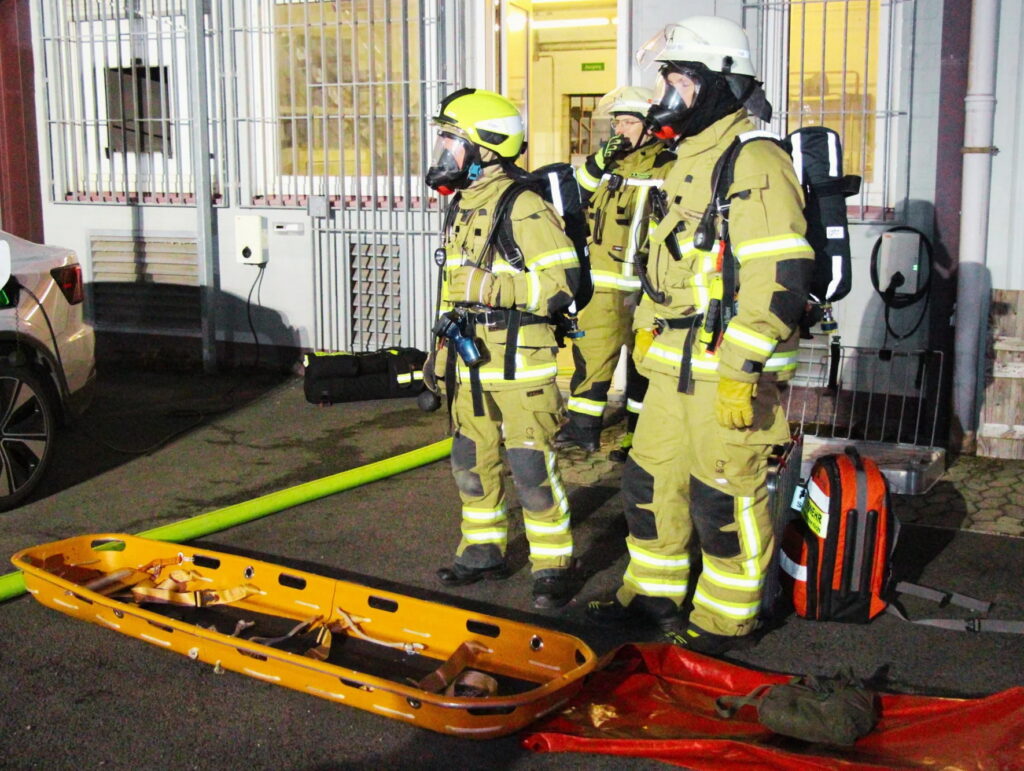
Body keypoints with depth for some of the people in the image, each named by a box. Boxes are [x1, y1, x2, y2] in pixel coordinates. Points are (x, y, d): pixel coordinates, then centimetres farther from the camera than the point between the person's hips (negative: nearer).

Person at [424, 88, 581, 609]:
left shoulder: (522, 206, -13)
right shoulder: (462, 207, 16)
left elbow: (563, 279, -20)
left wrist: (492, 287, -22)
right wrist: (452, 322, 22)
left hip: (520, 365, -9)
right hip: (472, 363, 9)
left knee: (531, 469, -4)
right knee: (472, 462, 16)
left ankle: (552, 566, 8)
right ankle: (483, 551, 30)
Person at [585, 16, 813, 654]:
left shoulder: (756, 165, -14)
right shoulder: (686, 164, 16)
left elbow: (781, 283, -21)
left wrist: (740, 370, -24)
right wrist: (648, 325, 22)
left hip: (732, 369, -9)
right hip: (675, 364, 9)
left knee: (725, 498, 1)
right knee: (652, 480, 16)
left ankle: (729, 619, 18)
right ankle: (654, 594, 33)